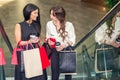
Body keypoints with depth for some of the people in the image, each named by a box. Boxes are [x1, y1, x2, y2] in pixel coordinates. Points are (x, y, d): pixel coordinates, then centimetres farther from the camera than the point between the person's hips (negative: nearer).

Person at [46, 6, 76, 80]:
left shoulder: (69, 25, -13)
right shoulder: (49, 24, -8)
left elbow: (72, 39, -6)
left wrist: (64, 45, -21)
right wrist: (49, 40, -12)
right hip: (55, 51, 1)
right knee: (55, 73, 2)